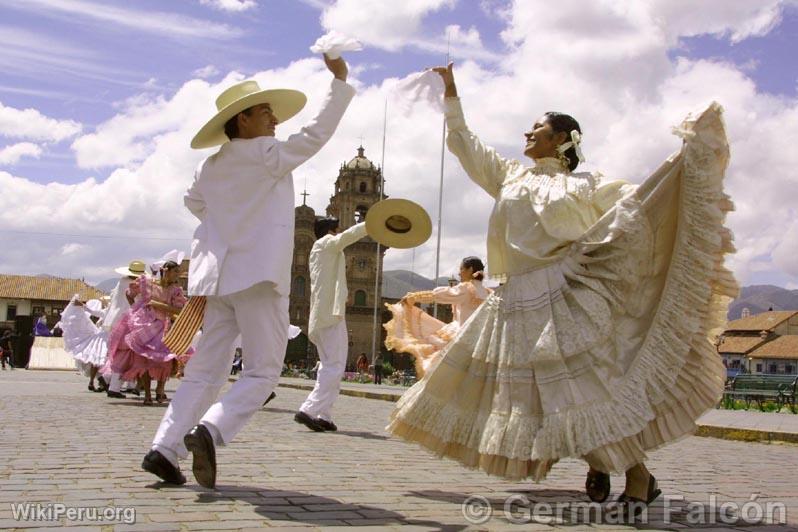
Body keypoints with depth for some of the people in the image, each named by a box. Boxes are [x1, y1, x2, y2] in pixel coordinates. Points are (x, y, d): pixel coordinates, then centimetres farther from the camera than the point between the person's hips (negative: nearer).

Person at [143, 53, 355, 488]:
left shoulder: (211, 166, 16)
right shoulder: (267, 155, -6)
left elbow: (194, 202, 33)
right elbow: (317, 133, -4)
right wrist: (339, 80, 0)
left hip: (217, 276, 7)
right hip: (258, 274, -7)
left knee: (205, 369, 10)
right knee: (263, 370, -2)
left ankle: (165, 447, 2)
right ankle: (210, 430, -22)